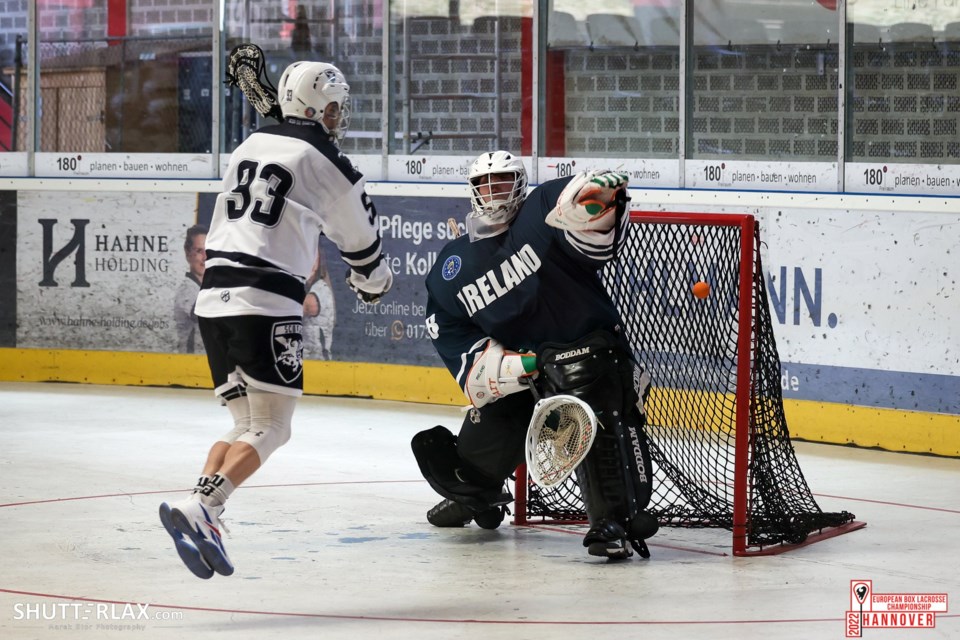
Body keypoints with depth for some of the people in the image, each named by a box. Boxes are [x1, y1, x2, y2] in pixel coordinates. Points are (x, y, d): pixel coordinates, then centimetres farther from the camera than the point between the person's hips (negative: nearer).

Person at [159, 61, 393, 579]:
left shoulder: (251, 145, 18)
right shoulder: (326, 165, -1)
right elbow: (361, 240, 12)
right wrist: (373, 281, 33)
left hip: (214, 295, 7)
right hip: (265, 302, -7)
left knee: (246, 421, 14)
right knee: (270, 428, -6)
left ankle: (200, 511, -4)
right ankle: (198, 508, -24)